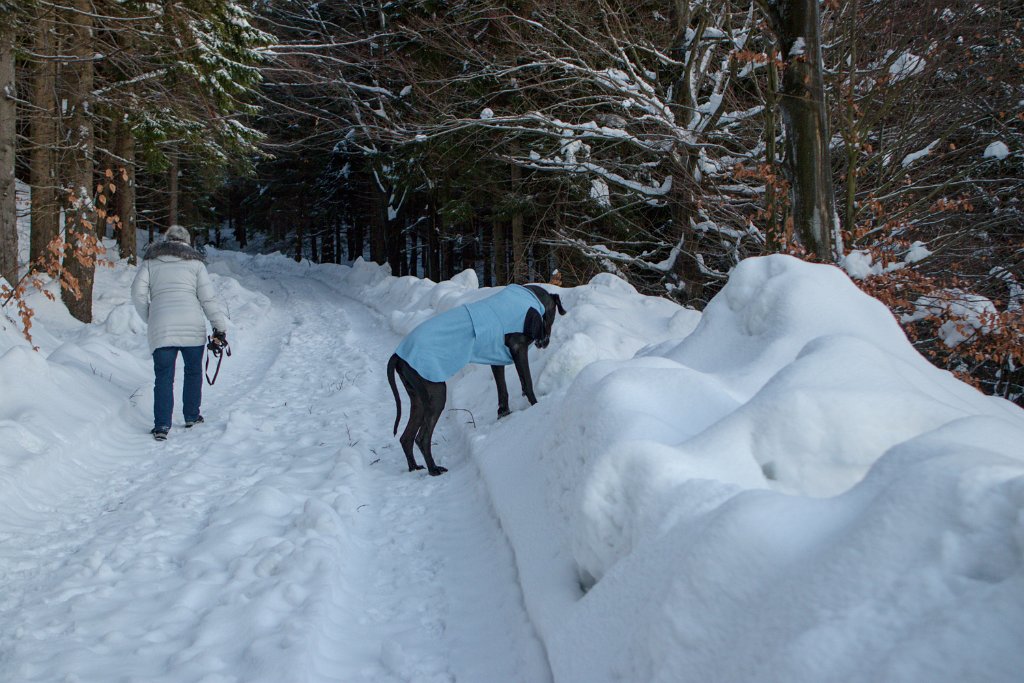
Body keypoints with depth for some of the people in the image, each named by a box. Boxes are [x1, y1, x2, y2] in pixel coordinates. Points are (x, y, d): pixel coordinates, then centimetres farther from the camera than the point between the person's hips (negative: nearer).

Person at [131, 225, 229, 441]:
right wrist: (220, 327, 6)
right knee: (193, 372, 18)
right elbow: (208, 298, 4)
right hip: (192, 326, 0)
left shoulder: (150, 261, 15)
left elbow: (138, 292, 4)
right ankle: (191, 416, 26)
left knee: (163, 376, 3)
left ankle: (161, 425, -7)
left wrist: (149, 318, 16)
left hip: (161, 328, 0)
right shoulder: (195, 262, 12)